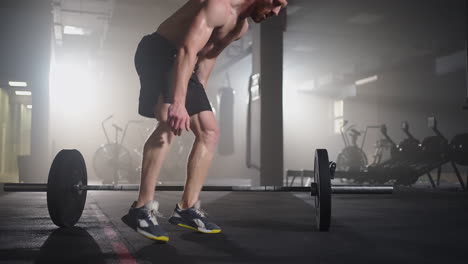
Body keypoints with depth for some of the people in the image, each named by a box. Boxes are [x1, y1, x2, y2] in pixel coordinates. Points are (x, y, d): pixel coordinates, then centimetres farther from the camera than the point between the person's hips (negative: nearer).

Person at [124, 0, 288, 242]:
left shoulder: (241, 27, 8)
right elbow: (187, 51, -34)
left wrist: (199, 94, 16)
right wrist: (178, 103, -43)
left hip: (182, 65, 10)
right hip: (158, 53, -10)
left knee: (209, 133, 2)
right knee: (171, 123, -30)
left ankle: (186, 209, 5)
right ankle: (142, 209, -25)